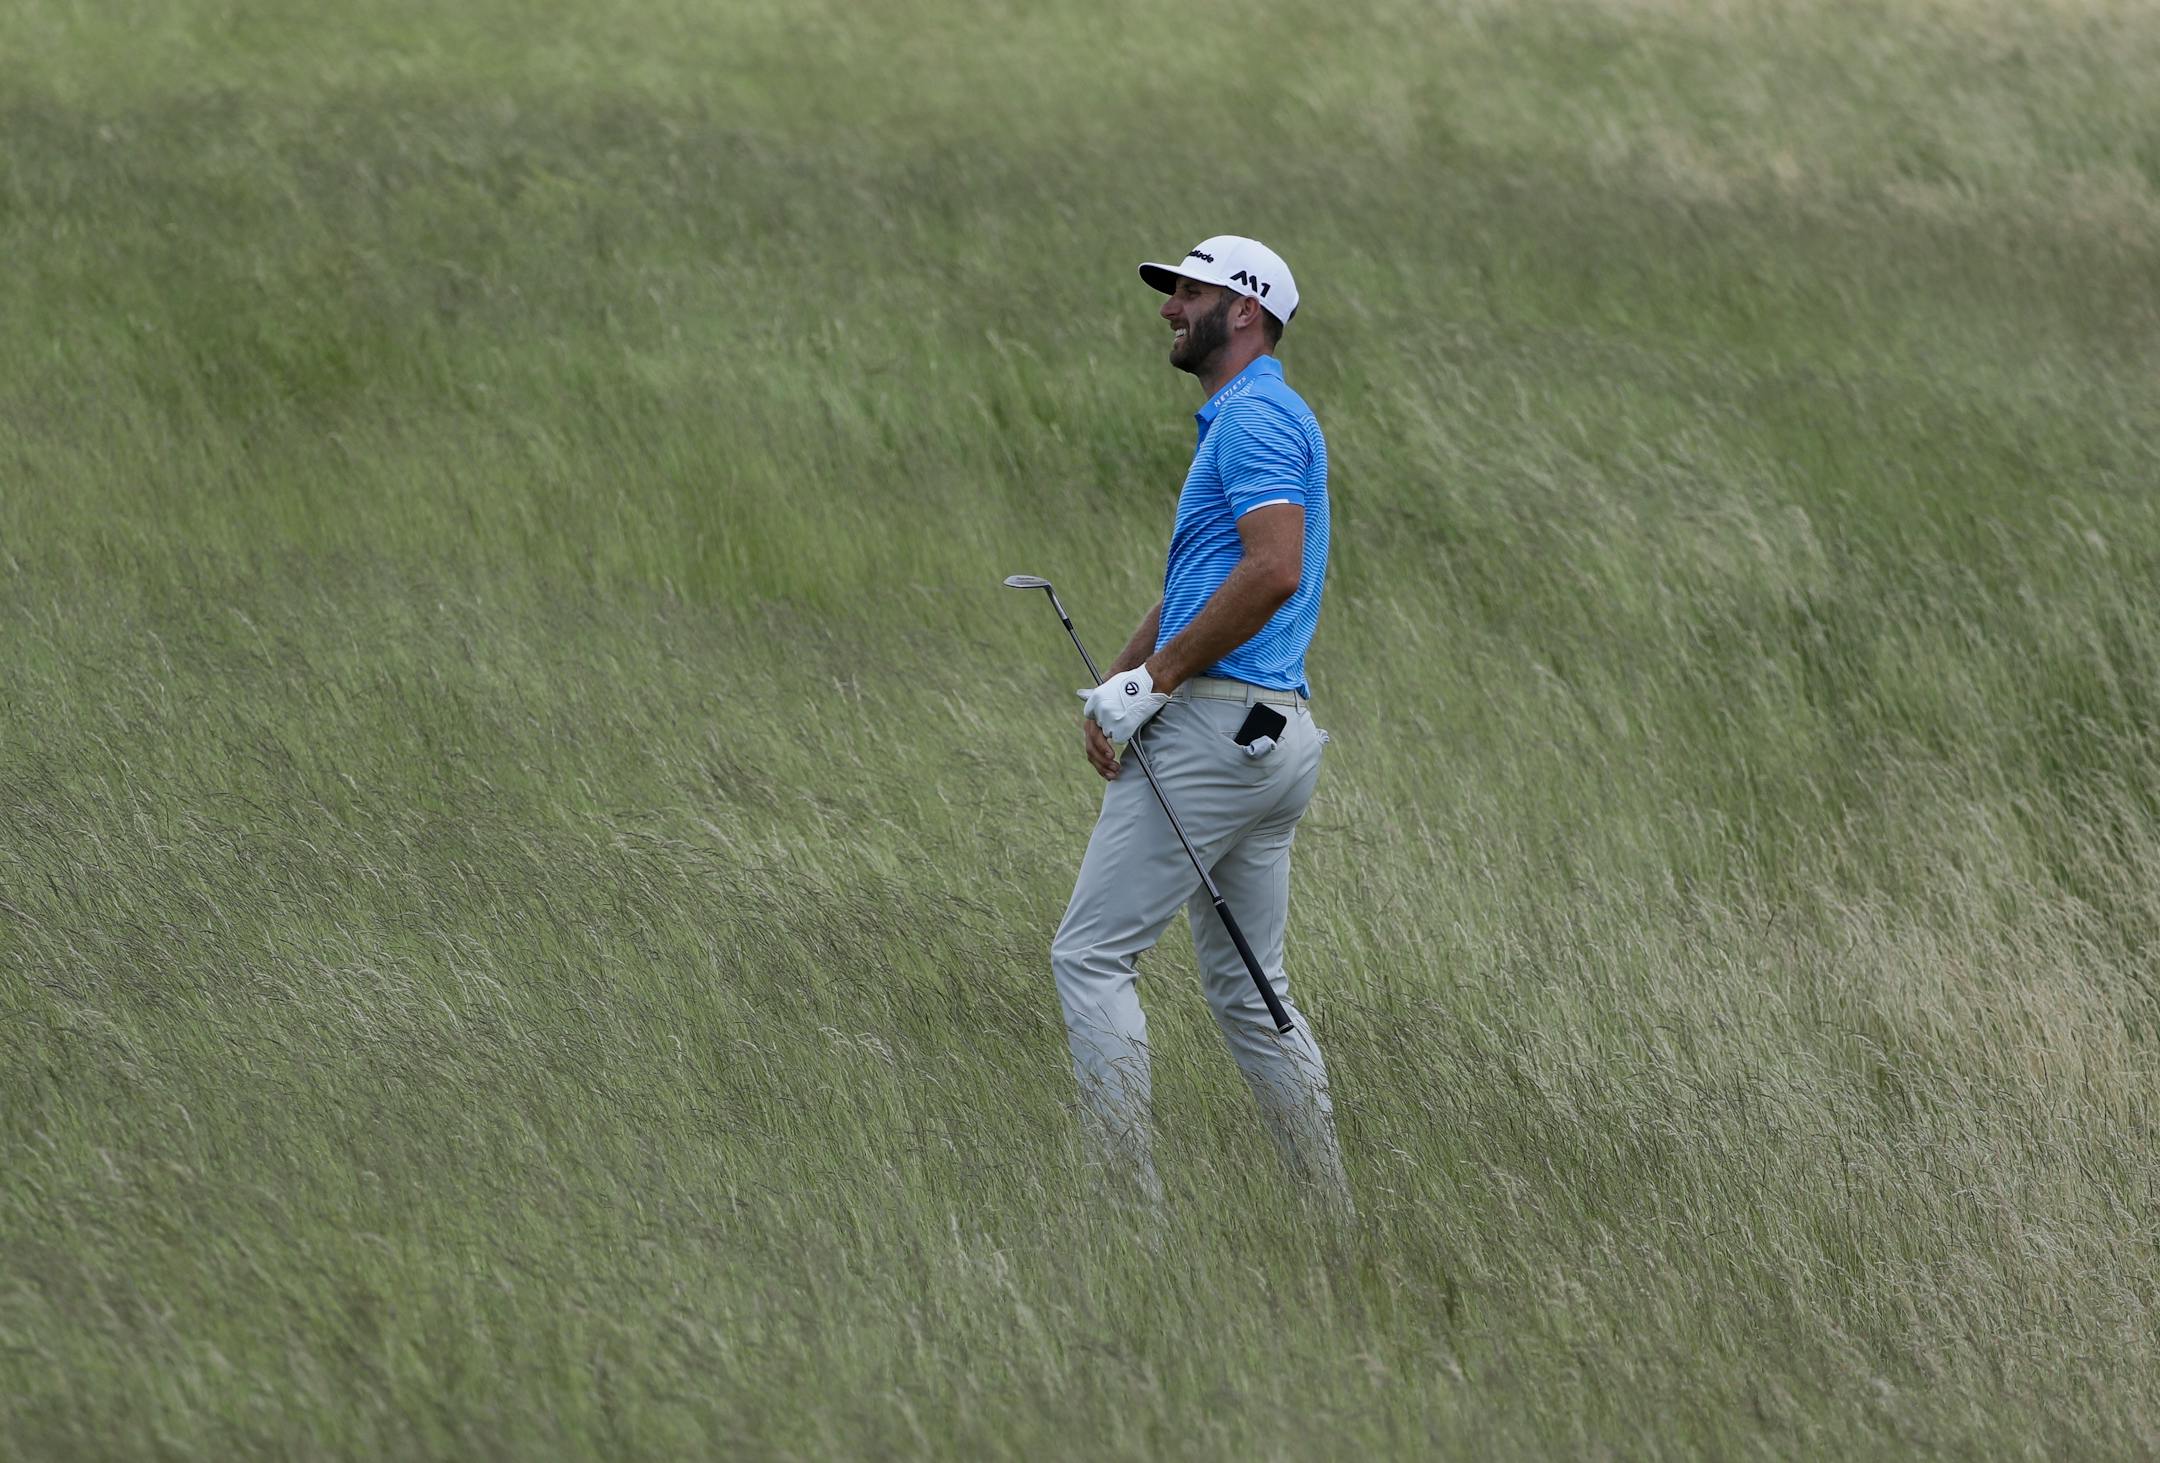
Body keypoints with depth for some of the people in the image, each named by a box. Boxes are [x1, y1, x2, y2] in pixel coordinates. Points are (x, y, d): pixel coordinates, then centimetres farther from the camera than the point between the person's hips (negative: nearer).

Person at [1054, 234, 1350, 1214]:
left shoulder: (1258, 417, -10)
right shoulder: (1238, 421, 23)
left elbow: (1273, 573, -24)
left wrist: (1158, 678, -17)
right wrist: (1115, 686, 9)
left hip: (1216, 727, -10)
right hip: (1273, 733, 10)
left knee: (1091, 953, -8)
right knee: (1246, 990, 13)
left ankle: (1128, 1196, -13)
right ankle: (1334, 1220, 12)